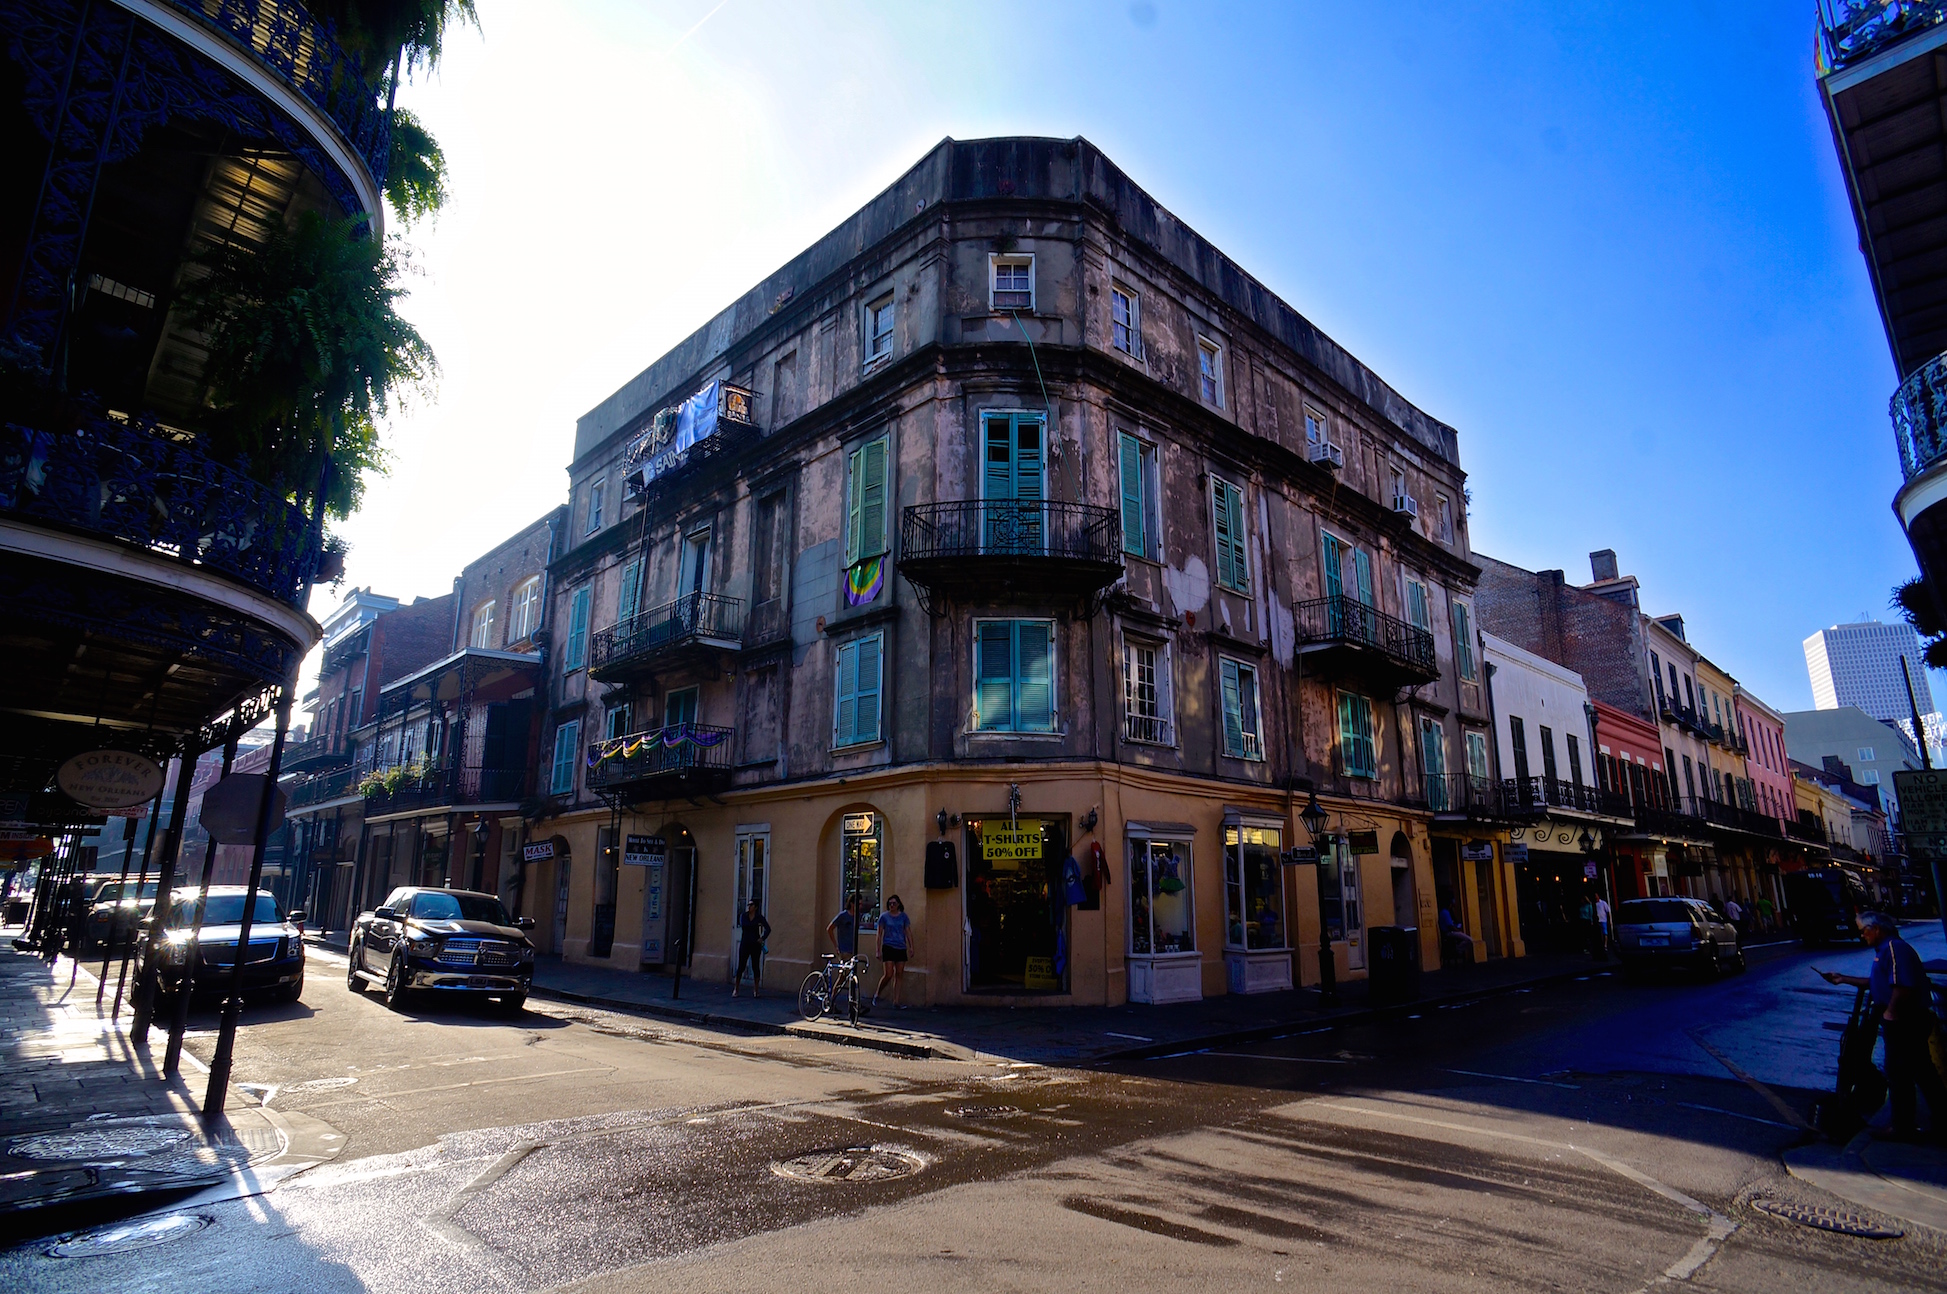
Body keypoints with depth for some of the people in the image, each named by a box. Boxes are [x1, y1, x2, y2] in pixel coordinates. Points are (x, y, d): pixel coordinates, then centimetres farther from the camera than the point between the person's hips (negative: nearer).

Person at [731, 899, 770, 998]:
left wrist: (762, 938, -10)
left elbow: (768, 929, -1)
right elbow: (743, 927, 4)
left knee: (755, 967, 4)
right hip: (745, 944, 1)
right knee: (741, 967, -1)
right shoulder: (743, 916, 2)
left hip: (755, 945, -1)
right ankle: (735, 989, 9)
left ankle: (756, 990, 11)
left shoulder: (759, 917, -2)